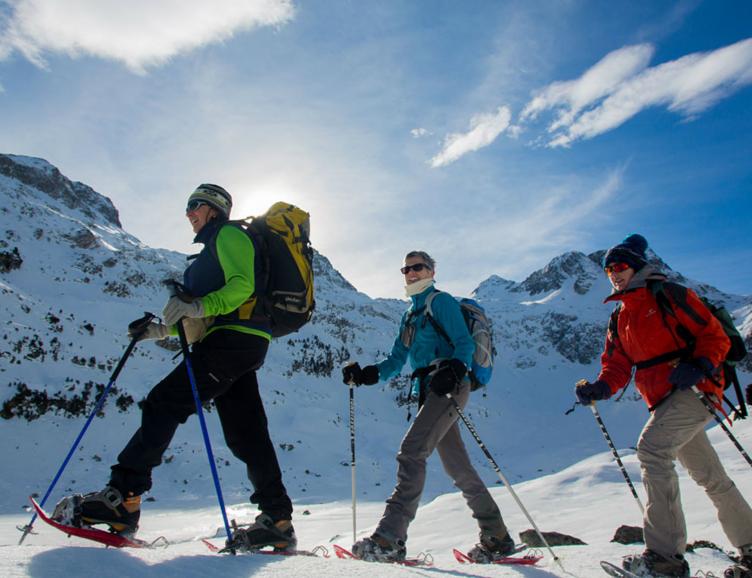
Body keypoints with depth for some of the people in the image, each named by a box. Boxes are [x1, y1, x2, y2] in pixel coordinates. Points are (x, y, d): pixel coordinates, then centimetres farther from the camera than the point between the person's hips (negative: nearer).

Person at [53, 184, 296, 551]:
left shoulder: (228, 234, 4)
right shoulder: (216, 245, 33)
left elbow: (242, 286, -14)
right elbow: (203, 321, 30)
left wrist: (199, 306, -25)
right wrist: (162, 330, 21)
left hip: (233, 338, -10)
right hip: (243, 345, 10)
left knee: (164, 404, -12)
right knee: (245, 434, 5)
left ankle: (121, 499, -11)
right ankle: (277, 521, 6)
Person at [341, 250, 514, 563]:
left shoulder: (441, 301, 0)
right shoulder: (409, 315, 23)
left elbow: (465, 344, -11)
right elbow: (396, 362, 20)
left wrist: (454, 370, -31)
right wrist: (365, 374, 5)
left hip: (449, 388, -8)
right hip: (428, 392, 8)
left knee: (411, 451, -19)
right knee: (459, 468, 10)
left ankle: (390, 538, -18)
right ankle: (497, 538, 21)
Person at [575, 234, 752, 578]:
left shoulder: (669, 296, -4)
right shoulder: (620, 319, 15)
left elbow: (715, 336, -6)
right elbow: (618, 367, 9)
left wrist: (698, 367, -25)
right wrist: (599, 388, -11)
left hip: (693, 391, -8)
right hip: (663, 402, 8)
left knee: (651, 447, -24)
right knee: (710, 477, 15)